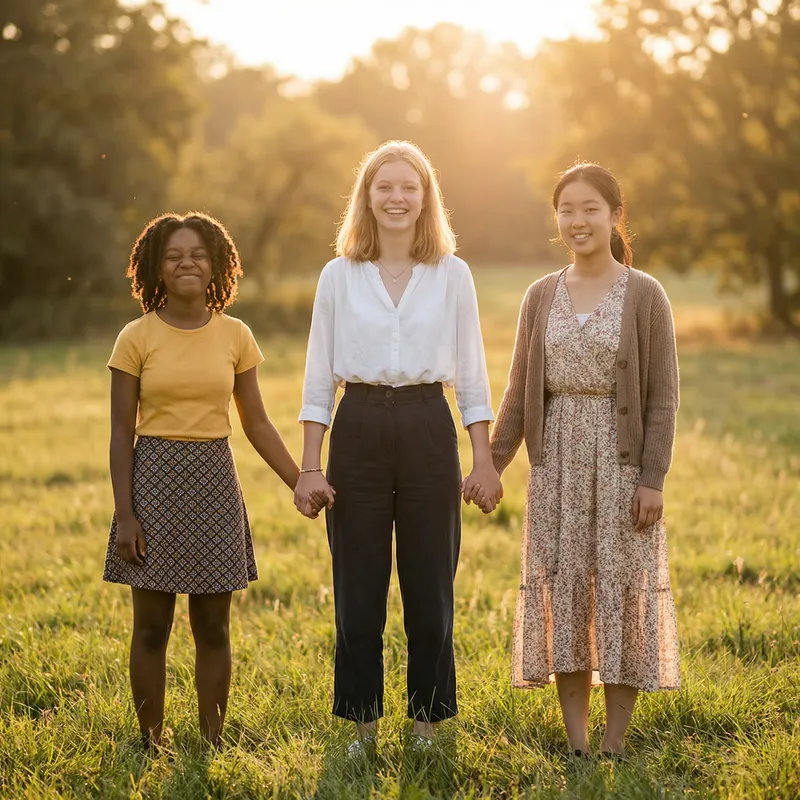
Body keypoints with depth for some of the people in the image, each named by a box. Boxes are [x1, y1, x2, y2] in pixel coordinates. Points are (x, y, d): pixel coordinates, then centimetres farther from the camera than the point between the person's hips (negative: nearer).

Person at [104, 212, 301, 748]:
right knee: (152, 626, 4)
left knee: (213, 628, 6)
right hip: (154, 480, -2)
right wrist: (124, 513, -7)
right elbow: (123, 432, -1)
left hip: (214, 482, 2)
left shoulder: (235, 336, 4)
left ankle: (213, 745, 17)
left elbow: (256, 423, 9)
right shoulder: (136, 338, -2)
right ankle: (151, 745, 15)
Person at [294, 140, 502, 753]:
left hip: (429, 431, 0)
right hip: (359, 431, 0)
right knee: (358, 591, 4)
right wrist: (309, 467, -1)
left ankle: (427, 725, 17)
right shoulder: (340, 275, 5)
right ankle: (363, 725, 16)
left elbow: (471, 375, 6)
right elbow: (319, 377, 5)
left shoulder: (452, 275, 5)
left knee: (430, 589, 4)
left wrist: (484, 460, 0)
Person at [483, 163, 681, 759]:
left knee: (621, 592, 0)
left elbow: (663, 394, -5)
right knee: (562, 589, 5)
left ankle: (615, 746, 11)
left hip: (621, 459, -3)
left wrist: (653, 478, -11)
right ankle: (576, 746, 14)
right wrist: (490, 465, 2)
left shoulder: (644, 295, -4)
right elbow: (519, 393, 9)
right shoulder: (542, 296, 6)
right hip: (557, 459, 3)